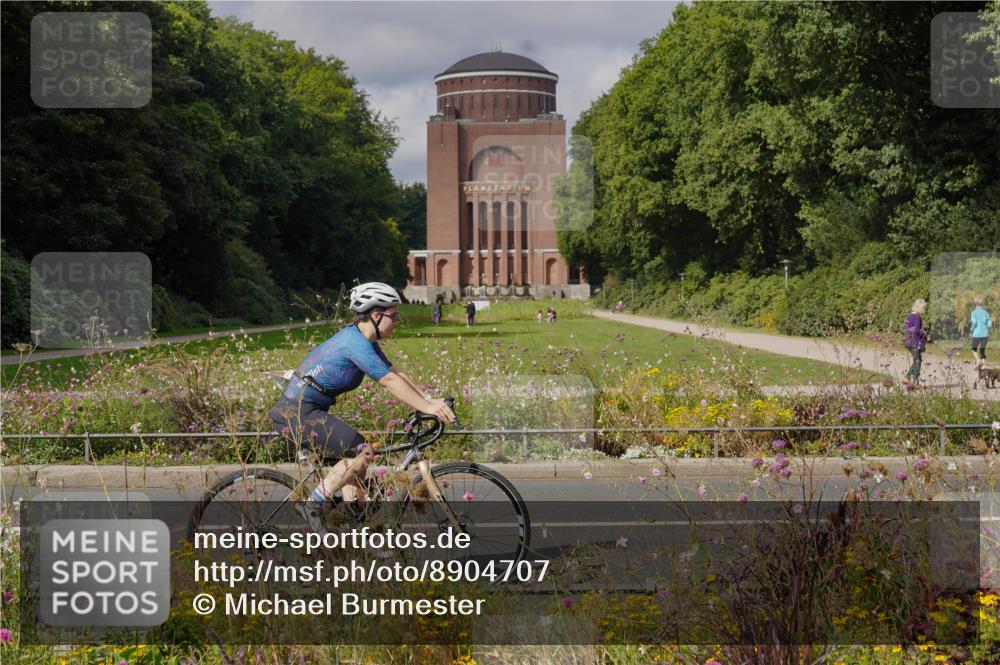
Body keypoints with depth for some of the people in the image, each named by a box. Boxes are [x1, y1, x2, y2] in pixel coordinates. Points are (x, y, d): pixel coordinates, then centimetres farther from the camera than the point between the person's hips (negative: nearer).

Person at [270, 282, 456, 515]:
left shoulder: (366, 341, 11)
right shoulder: (355, 342, -20)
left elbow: (397, 374, 9)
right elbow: (389, 381, -23)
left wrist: (429, 400, 0)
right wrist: (427, 407, -22)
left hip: (300, 410, 11)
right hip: (298, 413, -11)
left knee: (353, 457, 14)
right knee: (362, 452, -14)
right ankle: (312, 507, -9)